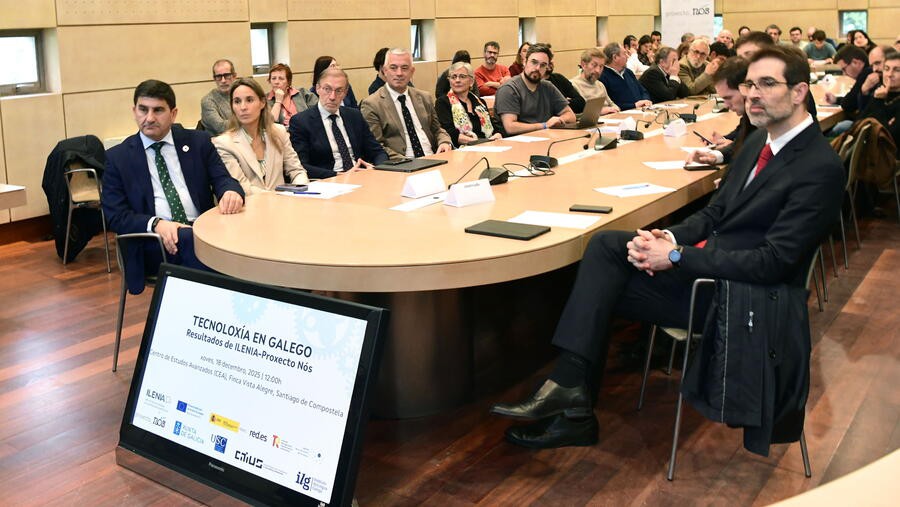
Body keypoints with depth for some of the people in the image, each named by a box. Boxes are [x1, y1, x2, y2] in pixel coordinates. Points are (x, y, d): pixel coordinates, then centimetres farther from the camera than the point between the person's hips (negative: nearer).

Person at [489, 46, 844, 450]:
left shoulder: (820, 168, -17)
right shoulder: (759, 141, 12)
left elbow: (773, 262, -22)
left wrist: (677, 257, -22)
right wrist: (670, 237, -7)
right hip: (708, 256, 8)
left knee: (603, 285, -14)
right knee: (605, 244, -12)